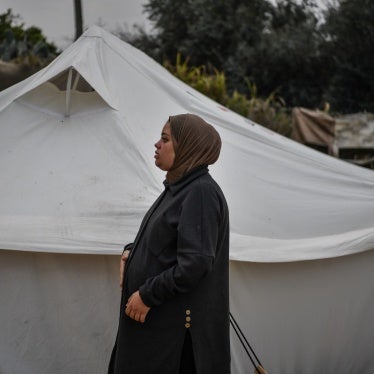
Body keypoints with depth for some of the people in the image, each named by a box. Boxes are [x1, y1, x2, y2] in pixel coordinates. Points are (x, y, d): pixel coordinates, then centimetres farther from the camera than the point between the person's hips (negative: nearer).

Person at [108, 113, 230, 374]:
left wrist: (147, 295, -18)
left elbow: (195, 263, -24)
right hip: (154, 315, 9)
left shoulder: (201, 192, -18)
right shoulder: (178, 187, 11)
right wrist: (132, 252, 4)